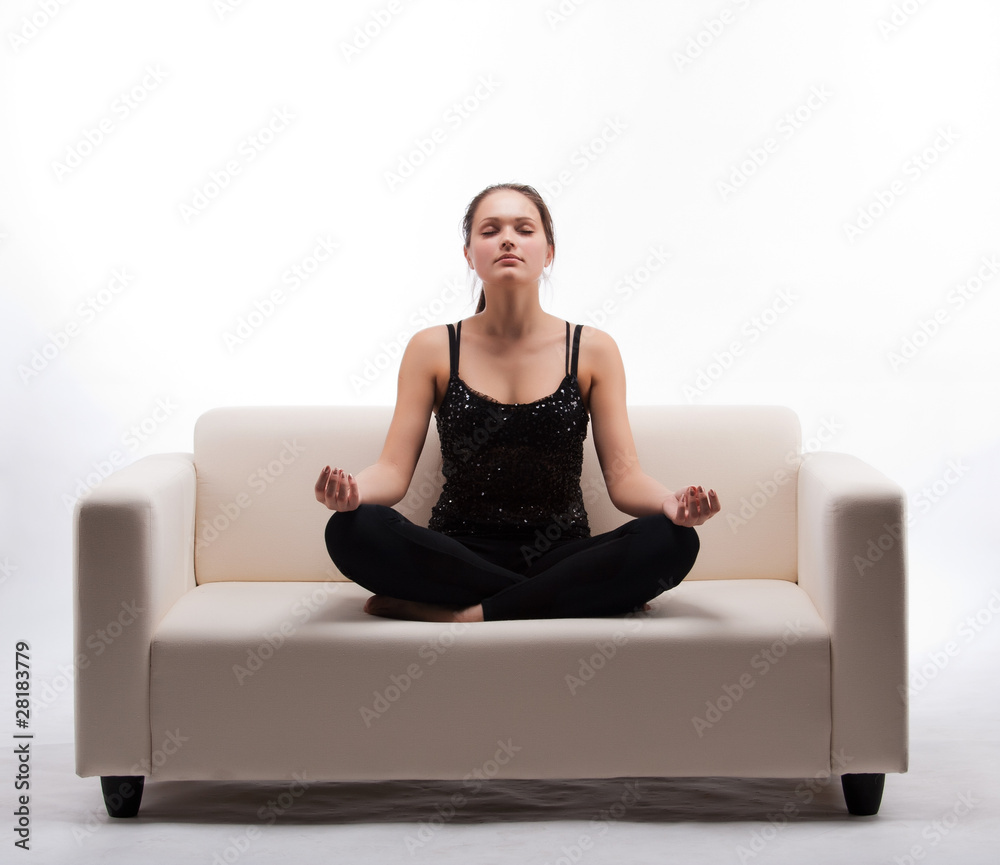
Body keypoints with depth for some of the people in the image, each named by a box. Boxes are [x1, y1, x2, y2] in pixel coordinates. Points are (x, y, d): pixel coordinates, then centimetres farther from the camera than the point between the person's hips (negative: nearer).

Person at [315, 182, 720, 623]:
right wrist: (350, 491, -25)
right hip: (459, 556, 1)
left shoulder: (593, 350, 6)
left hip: (560, 553, 0)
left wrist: (671, 503, -23)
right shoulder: (432, 349, 5)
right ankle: (583, 597, -20)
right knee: (352, 531, -30)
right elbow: (393, 470, -1)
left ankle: (463, 614, -23)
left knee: (673, 542, -29)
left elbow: (624, 476, 1)